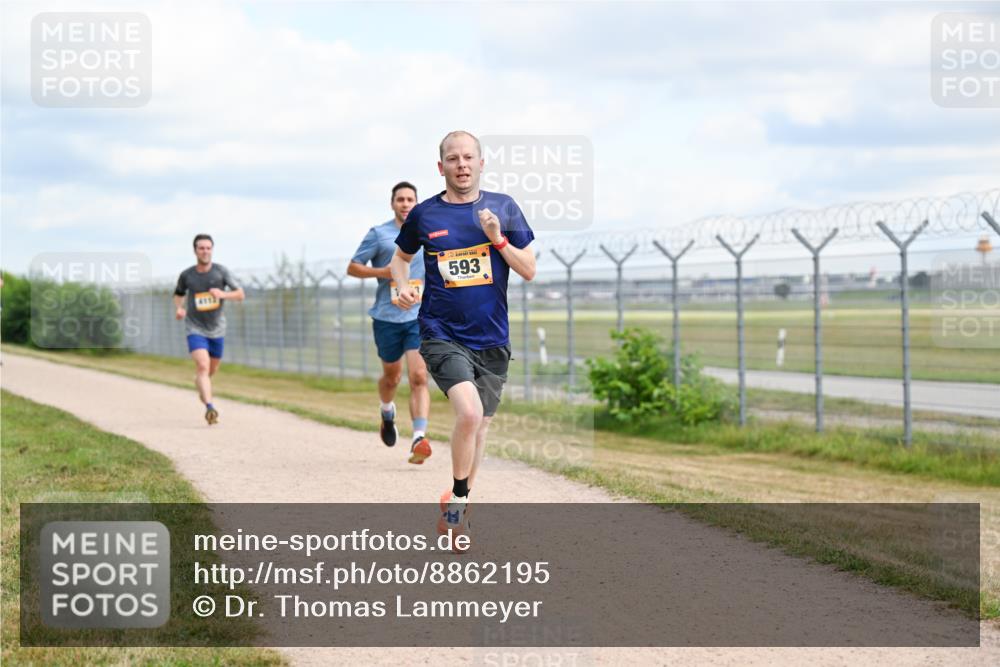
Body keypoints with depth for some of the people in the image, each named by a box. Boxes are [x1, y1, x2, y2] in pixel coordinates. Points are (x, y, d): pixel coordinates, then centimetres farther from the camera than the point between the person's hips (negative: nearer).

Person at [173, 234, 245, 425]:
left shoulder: (221, 271, -6)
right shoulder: (186, 275, -4)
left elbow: (241, 294, -7)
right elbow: (179, 294, 16)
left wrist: (223, 294, -26)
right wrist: (179, 308, -5)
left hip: (216, 329, 2)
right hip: (195, 328, -2)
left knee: (212, 370, 16)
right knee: (202, 366, -22)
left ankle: (201, 386, 51)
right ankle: (210, 407, -31)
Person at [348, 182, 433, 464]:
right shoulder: (378, 234, 1)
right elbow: (352, 267, 1)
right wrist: (383, 272, -14)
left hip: (419, 317, 0)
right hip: (386, 317, 0)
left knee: (419, 377, -15)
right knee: (391, 376, 15)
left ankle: (419, 439, -22)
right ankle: (387, 413, 49)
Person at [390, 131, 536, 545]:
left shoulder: (503, 208, 3)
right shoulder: (424, 214, 2)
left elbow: (529, 271, 2)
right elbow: (401, 257, 20)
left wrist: (498, 239, -13)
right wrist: (403, 287, 0)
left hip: (492, 339, 3)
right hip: (442, 334, -3)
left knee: (479, 423, 11)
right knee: (469, 412, -24)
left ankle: (459, 501, 31)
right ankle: (458, 497, -4)